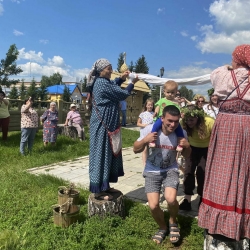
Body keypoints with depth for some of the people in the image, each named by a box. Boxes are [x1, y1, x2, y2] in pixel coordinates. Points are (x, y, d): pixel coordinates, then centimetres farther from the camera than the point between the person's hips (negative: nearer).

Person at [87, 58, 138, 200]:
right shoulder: (103, 83, -17)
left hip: (105, 124, 11)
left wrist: (121, 78, 16)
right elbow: (123, 94, -12)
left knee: (107, 154, 14)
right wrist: (132, 83, 3)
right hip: (103, 125, -11)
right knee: (101, 154, -5)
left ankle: (104, 185, 24)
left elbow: (113, 87, 31)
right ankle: (98, 190, 3)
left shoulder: (99, 82, 13)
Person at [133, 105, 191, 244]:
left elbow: (187, 155, 1)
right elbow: (136, 150, -8)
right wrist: (145, 140, -29)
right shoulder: (150, 129, -18)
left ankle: (173, 222, 10)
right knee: (153, 206, -13)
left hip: (171, 170, 0)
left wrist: (187, 146, -22)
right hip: (152, 171, 0)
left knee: (171, 199, -26)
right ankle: (163, 227, 23)